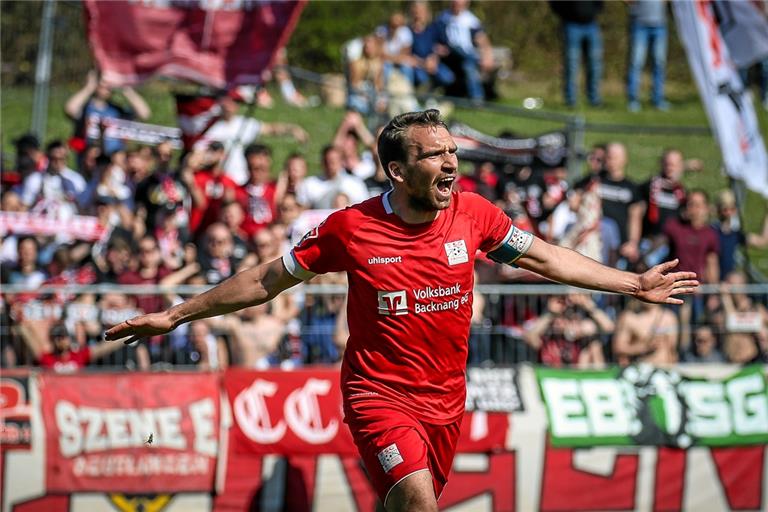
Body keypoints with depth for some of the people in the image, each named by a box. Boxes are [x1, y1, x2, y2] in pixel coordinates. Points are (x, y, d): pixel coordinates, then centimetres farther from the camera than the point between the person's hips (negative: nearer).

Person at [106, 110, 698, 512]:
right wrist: (175, 315, 1)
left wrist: (636, 284, 16)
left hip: (446, 399, 5)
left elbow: (547, 258, 12)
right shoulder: (350, 227, -12)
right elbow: (267, 280, -1)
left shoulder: (473, 213, -3)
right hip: (380, 396, -5)